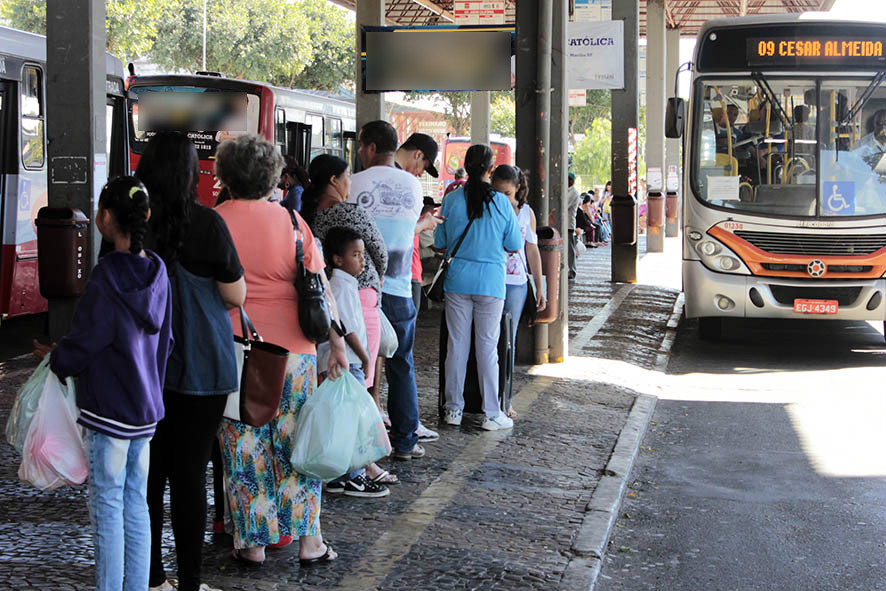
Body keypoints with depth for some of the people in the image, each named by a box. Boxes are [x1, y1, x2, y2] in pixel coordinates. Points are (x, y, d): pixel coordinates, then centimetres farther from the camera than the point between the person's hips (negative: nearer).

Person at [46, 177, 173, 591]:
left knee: (108, 505, 2)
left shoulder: (107, 278, -18)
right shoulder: (157, 273, 3)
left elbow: (81, 346, -13)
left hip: (109, 409, -7)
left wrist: (55, 359, 7)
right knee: (136, 503, 13)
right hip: (146, 408, 7)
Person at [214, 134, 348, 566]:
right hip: (291, 350, 1)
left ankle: (252, 543, 14)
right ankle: (307, 541, 15)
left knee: (244, 450, 8)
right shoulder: (291, 221, -1)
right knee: (296, 444, 10)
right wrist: (336, 343, 3)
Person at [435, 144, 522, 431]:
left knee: (456, 344, 8)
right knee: (487, 347, 3)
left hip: (458, 280, 2)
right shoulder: (501, 202, -6)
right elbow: (514, 246, 1)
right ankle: (492, 413, 7)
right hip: (491, 282, -2)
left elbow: (441, 244, 5)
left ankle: (453, 409, 15)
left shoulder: (452, 200, -2)